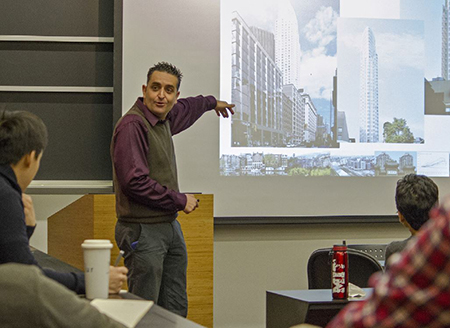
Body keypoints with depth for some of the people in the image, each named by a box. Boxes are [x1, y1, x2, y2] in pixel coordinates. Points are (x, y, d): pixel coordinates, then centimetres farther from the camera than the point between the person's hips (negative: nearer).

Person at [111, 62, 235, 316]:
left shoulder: (164, 118, 11)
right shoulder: (132, 125, -16)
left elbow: (185, 109, 37)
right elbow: (134, 181, -23)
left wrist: (212, 102, 56)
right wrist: (180, 200, -12)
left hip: (170, 227, 9)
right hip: (143, 231, -9)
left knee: (176, 310, 9)